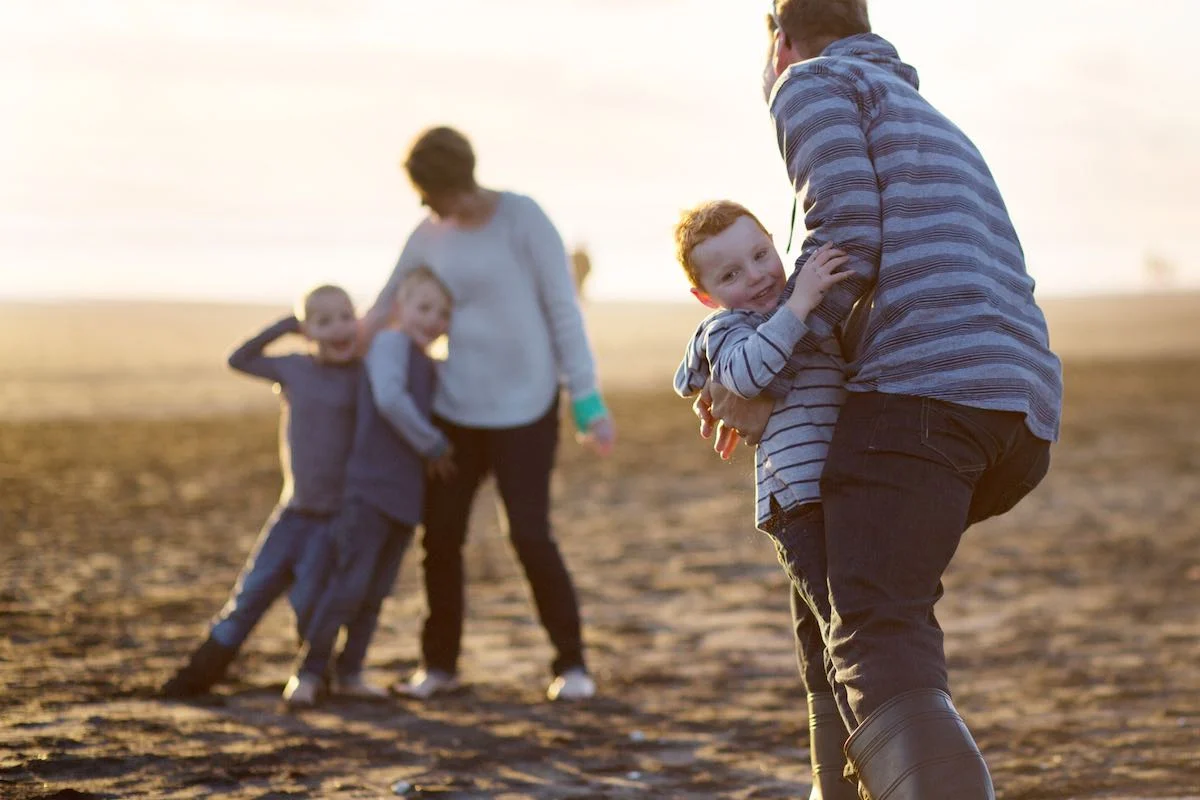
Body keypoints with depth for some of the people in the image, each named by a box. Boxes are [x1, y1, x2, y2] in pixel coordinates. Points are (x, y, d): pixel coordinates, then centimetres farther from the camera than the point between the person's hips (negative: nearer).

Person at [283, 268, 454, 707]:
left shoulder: (429, 369, 15)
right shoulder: (390, 342, -9)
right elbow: (390, 400, -23)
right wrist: (433, 445, -15)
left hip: (406, 493, 8)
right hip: (370, 486, -8)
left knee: (376, 591, 10)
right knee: (349, 584, -11)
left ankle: (348, 673, 18)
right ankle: (308, 672, -3)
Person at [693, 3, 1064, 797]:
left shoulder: (814, 84, 10)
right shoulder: (939, 131, 37)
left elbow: (848, 238, -6)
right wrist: (777, 395, 25)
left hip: (920, 388, -8)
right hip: (1025, 415, 8)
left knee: (878, 652, -18)